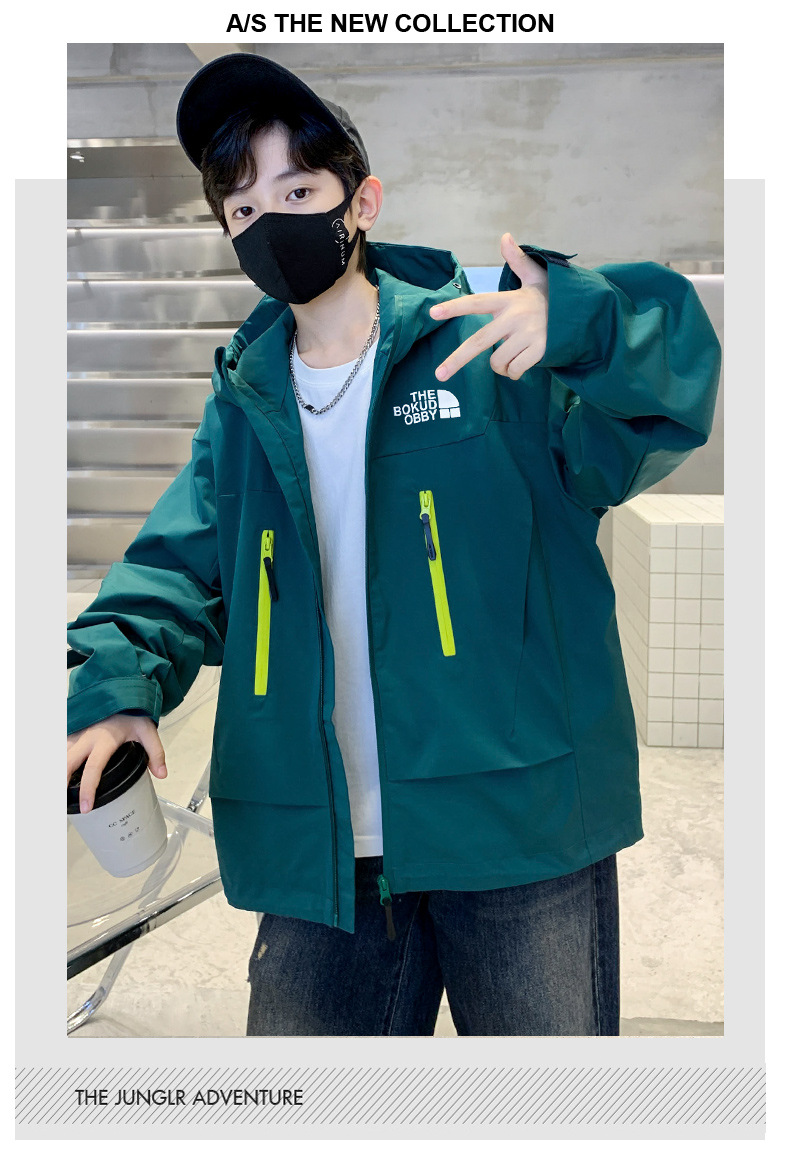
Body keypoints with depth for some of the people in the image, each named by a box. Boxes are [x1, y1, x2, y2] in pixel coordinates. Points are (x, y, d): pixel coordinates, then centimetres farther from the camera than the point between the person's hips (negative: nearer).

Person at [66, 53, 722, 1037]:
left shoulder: (484, 344, -3)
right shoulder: (245, 398, 10)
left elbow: (649, 435, -13)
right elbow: (180, 569, 9)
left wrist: (578, 324, -34)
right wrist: (115, 686, -10)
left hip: (520, 818, -3)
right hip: (319, 849, 4)